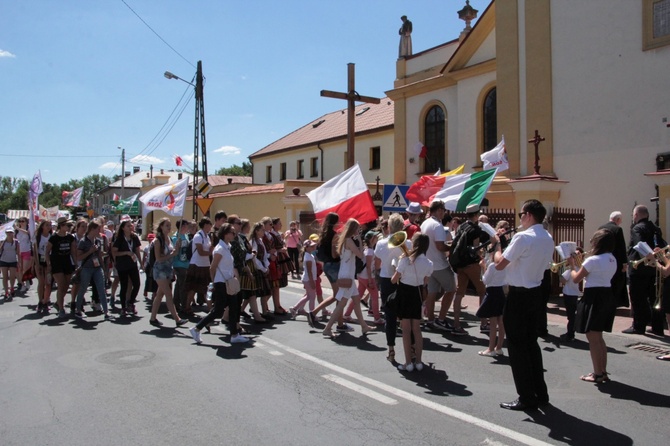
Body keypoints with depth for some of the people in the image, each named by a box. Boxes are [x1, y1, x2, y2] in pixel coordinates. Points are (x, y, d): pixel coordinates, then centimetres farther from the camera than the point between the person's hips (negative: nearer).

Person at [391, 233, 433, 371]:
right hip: (418, 294, 4)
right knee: (417, 329, 13)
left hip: (404, 293, -3)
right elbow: (425, 282, 6)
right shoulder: (429, 263, -5)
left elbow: (394, 280, -11)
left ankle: (408, 363, 6)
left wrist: (398, 266, 5)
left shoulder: (405, 260, -17)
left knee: (406, 330, 4)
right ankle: (418, 362, 18)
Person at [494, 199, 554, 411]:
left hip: (519, 295, -8)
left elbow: (500, 264, -19)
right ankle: (540, 393, 26)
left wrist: (497, 248, 1)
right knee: (531, 342, 18)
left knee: (517, 345, 2)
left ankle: (527, 397, 8)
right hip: (535, 292, 9)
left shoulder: (523, 237, -19)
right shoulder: (548, 239, 9)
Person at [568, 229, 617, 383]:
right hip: (607, 297, 9)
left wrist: (572, 265, 5)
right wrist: (579, 264, 13)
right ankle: (603, 372, 23)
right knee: (598, 337, 18)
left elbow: (576, 279, -12)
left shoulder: (593, 260, -18)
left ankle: (597, 374, 6)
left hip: (594, 298, -9)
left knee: (592, 338, 0)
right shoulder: (612, 260, 9)